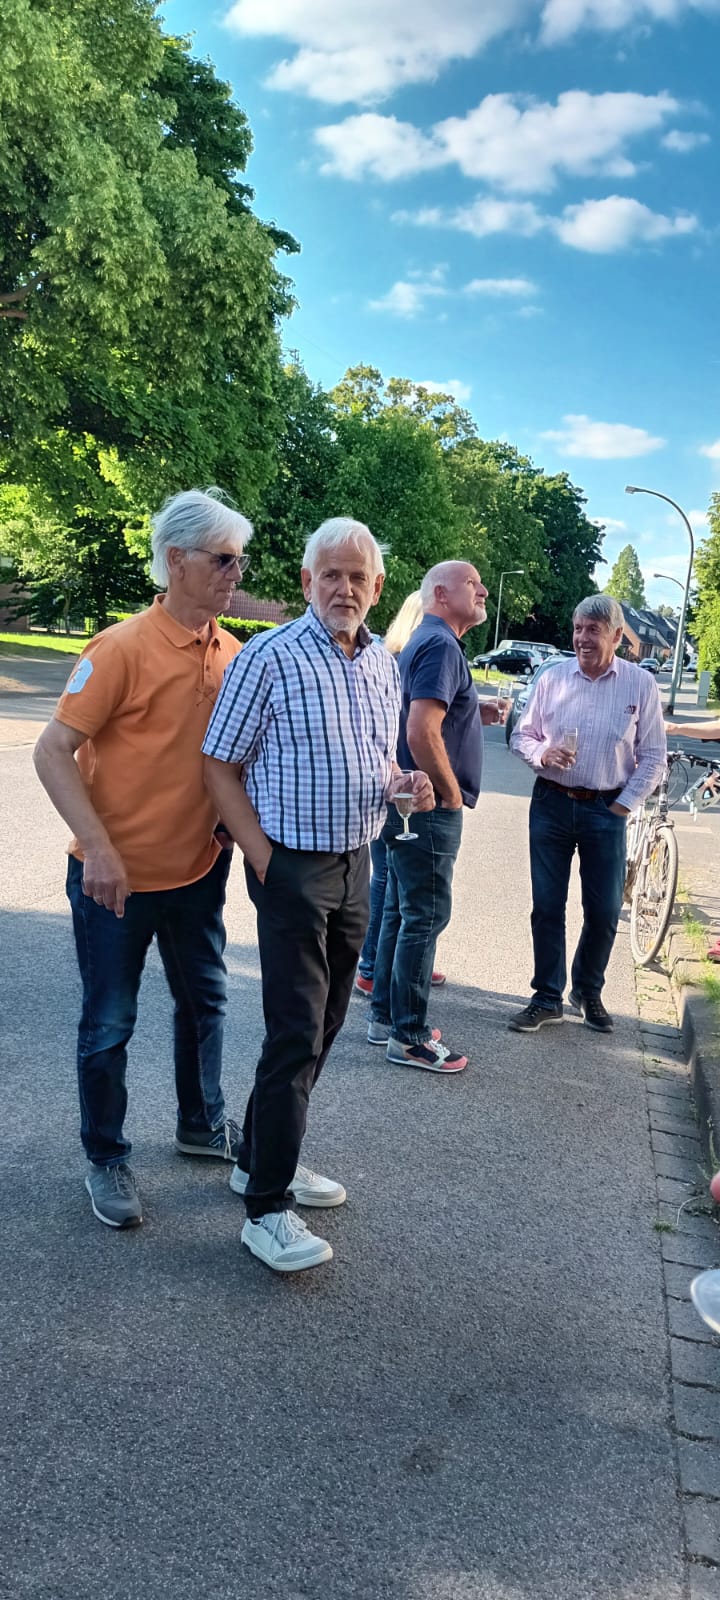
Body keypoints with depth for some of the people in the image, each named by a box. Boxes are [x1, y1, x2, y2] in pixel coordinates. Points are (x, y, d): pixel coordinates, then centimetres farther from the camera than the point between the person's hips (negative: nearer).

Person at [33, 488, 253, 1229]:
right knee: (109, 1023, 8)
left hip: (197, 867, 6)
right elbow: (53, 751, -18)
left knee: (203, 1001, 20)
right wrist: (99, 848, -24)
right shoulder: (122, 649, -18)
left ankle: (201, 1124, 42)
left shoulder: (232, 653, 0)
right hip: (118, 876, -6)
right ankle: (105, 1158, 28)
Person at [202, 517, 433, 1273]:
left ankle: (261, 1158, 31)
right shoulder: (269, 658, -13)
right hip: (292, 865, -7)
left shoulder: (384, 665, 8)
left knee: (322, 1026, 15)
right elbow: (220, 766, -11)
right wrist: (264, 861, -15)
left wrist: (405, 786, -4)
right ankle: (266, 1207, 6)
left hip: (355, 864, 7)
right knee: (296, 1035, -6)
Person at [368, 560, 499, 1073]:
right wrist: (452, 794, -17)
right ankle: (409, 1038, 7)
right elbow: (421, 733, -27)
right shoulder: (440, 646, -17)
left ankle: (386, 1017, 27)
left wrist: (473, 713, 13)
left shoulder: (426, 643, 16)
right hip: (429, 806, -10)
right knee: (426, 918, -3)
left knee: (401, 912, 16)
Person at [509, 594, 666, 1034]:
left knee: (605, 911, 5)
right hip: (552, 804, 1)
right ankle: (547, 999, 18)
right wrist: (542, 755, -13)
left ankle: (589, 991, 28)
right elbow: (522, 735, 8)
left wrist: (623, 805, -5)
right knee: (547, 906, 5)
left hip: (606, 811, -1)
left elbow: (652, 758, 1)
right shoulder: (553, 678, 1)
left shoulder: (641, 684, -2)